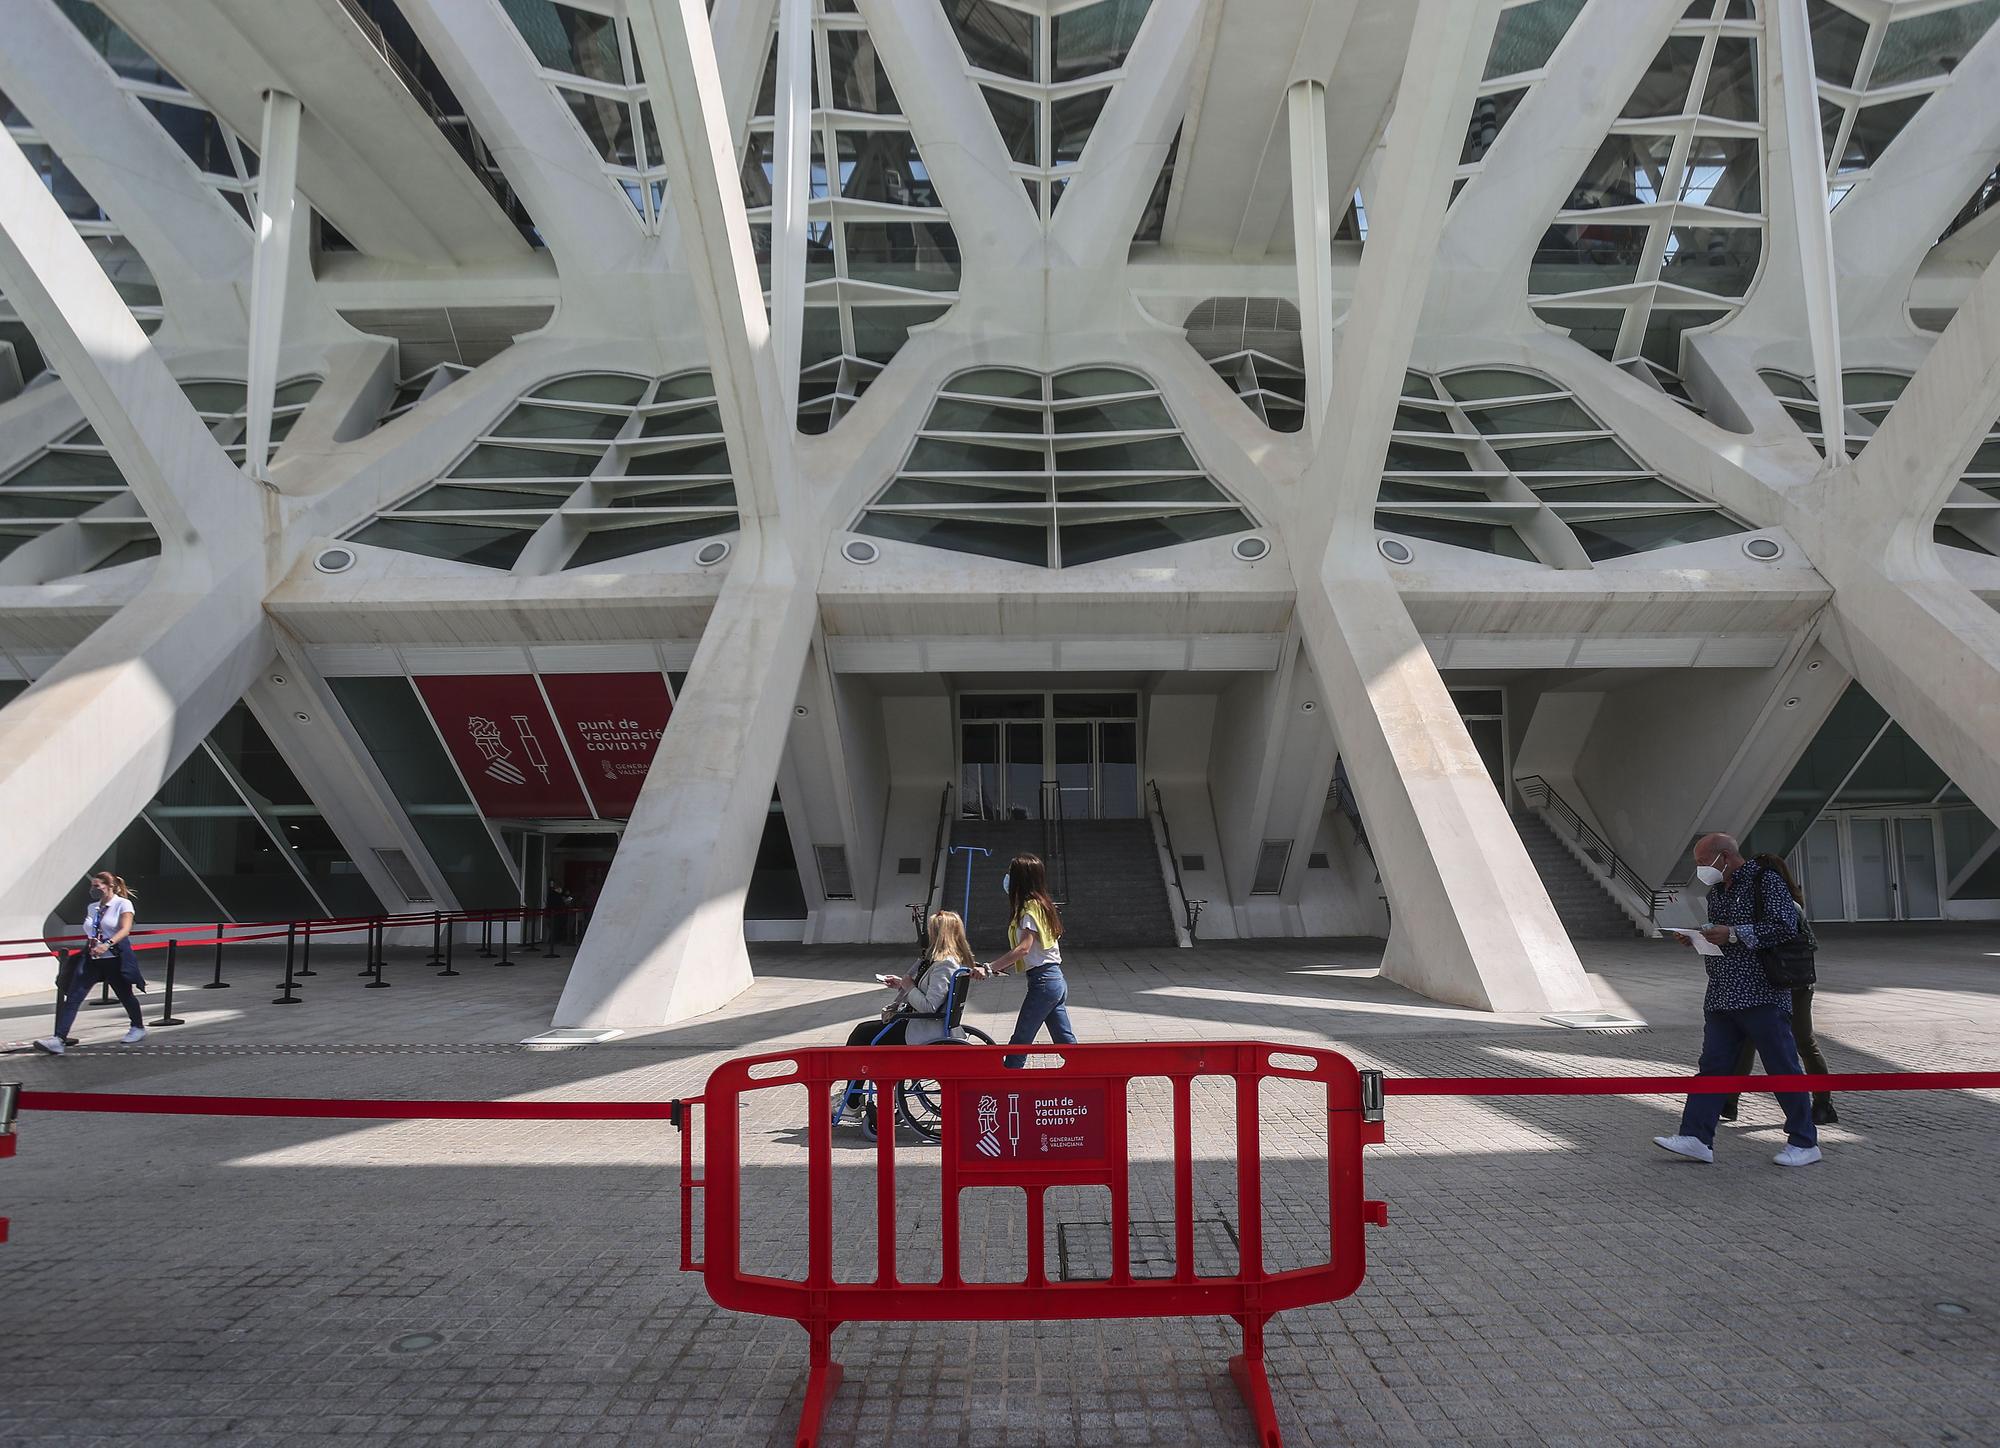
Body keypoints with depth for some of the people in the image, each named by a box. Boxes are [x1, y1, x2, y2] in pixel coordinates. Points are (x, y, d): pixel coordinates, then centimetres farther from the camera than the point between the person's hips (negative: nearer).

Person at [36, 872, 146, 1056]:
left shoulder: (123, 904, -6)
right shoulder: (92, 908, 14)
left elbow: (125, 929, -19)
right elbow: (88, 933, 25)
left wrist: (107, 944, -33)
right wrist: (90, 944, 4)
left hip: (115, 958, -6)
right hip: (91, 958, 6)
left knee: (125, 995, 9)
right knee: (73, 997, -8)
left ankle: (139, 1028, 30)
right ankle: (58, 1039, -14)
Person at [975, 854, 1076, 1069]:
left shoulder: (1030, 907, -13)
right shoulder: (1042, 904, 16)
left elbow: (1024, 948, -23)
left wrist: (989, 968, -26)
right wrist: (1002, 967, 15)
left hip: (1042, 981, -9)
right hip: (1056, 981, 9)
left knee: (1019, 1041, -2)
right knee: (1065, 1041, 10)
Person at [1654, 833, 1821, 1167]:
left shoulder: (1766, 881, -6)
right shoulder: (1717, 891, 19)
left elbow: (1786, 926, -17)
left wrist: (1733, 933, -19)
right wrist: (1696, 939, 6)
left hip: (1761, 995, -8)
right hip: (1721, 998, 8)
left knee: (1782, 1068, 1)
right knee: (1712, 1066, 4)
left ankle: (1804, 1143, 13)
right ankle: (1696, 1137, 3)